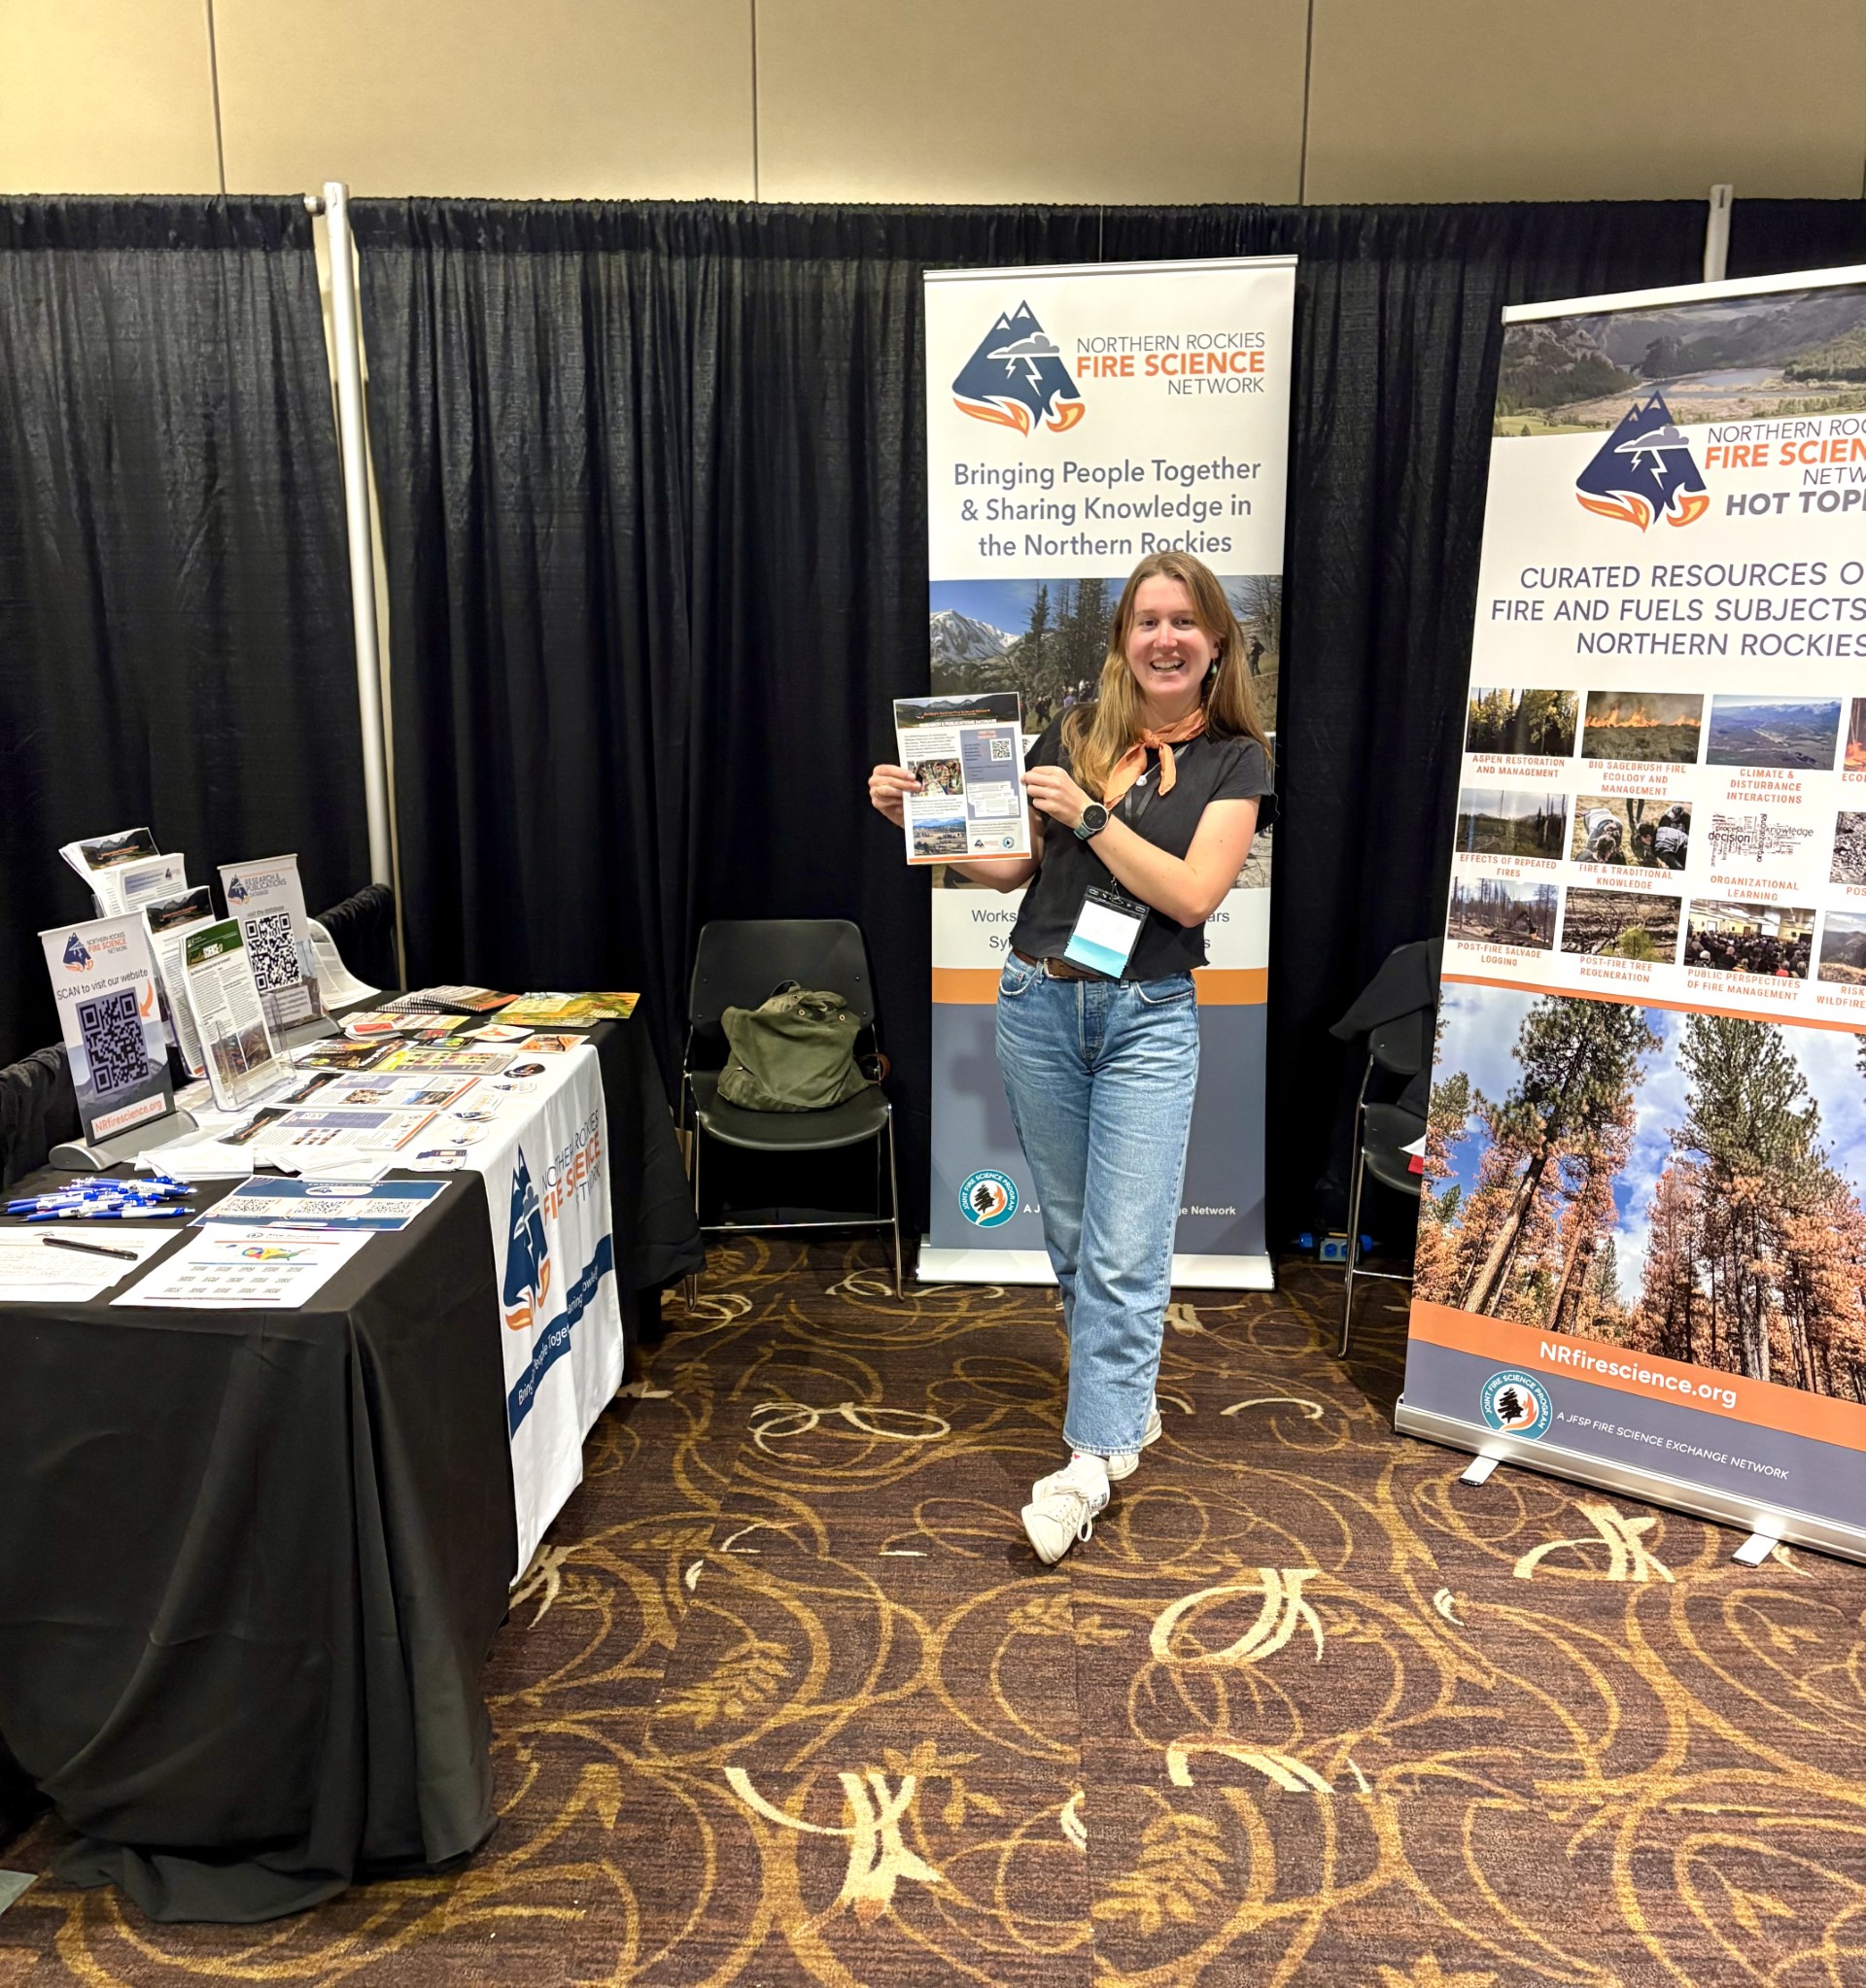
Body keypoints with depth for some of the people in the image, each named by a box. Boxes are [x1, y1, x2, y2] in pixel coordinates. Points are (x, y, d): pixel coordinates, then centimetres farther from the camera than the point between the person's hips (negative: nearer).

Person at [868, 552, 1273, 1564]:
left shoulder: (1234, 758, -2)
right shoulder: (1075, 729, 6)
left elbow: (1191, 894, -13)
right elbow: (1017, 864, 10)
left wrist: (1088, 814, -16)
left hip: (1148, 1020, -3)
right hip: (1038, 1001, 3)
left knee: (1124, 1252, -5)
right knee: (1071, 1234, 14)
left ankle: (1091, 1459, 4)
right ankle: (1127, 1397, 34)